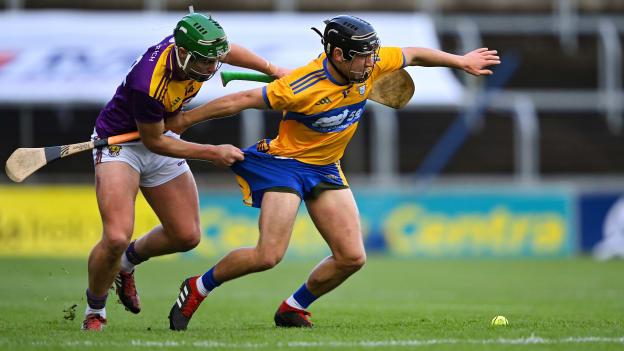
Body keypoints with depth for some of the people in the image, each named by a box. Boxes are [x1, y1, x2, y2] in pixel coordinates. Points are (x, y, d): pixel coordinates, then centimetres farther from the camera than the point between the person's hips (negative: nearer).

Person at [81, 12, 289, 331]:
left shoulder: (195, 48, -19)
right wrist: (212, 154, -18)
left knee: (186, 236, 7)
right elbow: (153, 141, -21)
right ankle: (94, 312, 4)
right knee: (116, 238, -23)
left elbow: (228, 51, 8)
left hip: (161, 139, 7)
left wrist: (272, 70, 10)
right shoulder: (148, 85, -38)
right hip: (119, 143, -7)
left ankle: (128, 262, 37)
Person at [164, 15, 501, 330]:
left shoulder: (372, 64, -11)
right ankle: (197, 288, 4)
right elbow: (242, 100, -21)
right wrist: (186, 119, -15)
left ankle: (291, 310, 16)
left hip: (326, 169, 7)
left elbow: (412, 55, 9)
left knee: (352, 257, -3)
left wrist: (461, 61, 20)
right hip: (284, 164, -7)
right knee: (268, 255, -18)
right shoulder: (305, 86, -29)